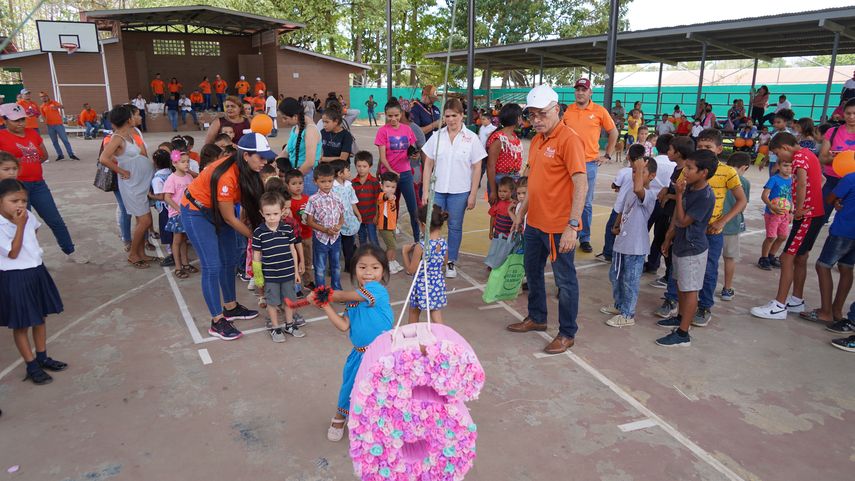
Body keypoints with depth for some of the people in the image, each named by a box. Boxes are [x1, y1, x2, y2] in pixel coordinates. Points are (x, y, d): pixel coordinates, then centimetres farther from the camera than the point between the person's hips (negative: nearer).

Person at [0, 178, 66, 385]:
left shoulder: (28, 216, 0)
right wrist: (20, 225, -24)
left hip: (36, 272, 7)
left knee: (40, 319, 18)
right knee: (21, 325, 6)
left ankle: (42, 357, 32)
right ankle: (32, 366, 17)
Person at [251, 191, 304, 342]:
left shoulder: (287, 228, -4)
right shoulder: (259, 232, -11)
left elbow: (292, 250, 5)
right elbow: (256, 255, -4)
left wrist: (296, 271, 8)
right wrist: (258, 277, -2)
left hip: (288, 273, 3)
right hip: (270, 275, -2)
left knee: (289, 299, 15)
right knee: (272, 302, 10)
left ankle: (289, 325, 33)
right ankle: (274, 328, 26)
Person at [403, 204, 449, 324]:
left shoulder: (420, 246, -24)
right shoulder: (444, 244, -9)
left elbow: (411, 270, -14)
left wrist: (405, 252, -4)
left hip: (422, 285, -4)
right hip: (438, 284, 4)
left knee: (414, 313, 21)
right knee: (437, 318, 11)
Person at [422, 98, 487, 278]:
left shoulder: (471, 138, -3)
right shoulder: (437, 136, 1)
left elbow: (477, 168, -1)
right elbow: (428, 164, 4)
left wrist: (473, 194, -5)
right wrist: (425, 191, 0)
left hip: (459, 191, -1)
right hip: (437, 190, 1)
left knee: (455, 227, 10)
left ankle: (451, 262, 24)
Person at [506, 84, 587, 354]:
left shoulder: (569, 140, -16)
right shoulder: (536, 141, 9)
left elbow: (581, 184, -22)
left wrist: (572, 226, -27)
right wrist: (521, 212, 19)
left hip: (559, 227, -8)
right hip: (535, 222, 9)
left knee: (565, 280, 5)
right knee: (532, 271, 21)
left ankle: (567, 334, 21)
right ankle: (536, 318, 40)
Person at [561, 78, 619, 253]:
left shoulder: (599, 111, -1)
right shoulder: (568, 110, 3)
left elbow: (613, 133, 8)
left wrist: (607, 155, 5)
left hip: (589, 163, -1)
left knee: (586, 204, 5)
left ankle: (585, 238, 15)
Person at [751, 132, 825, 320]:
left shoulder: (799, 156, -14)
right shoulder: (808, 154, 16)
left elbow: (802, 184, -30)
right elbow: (821, 180, 27)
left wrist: (798, 210, -20)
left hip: (807, 216, -10)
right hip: (816, 213, 10)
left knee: (787, 257, -9)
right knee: (800, 258, 16)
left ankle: (779, 306, -7)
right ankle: (797, 301, 26)